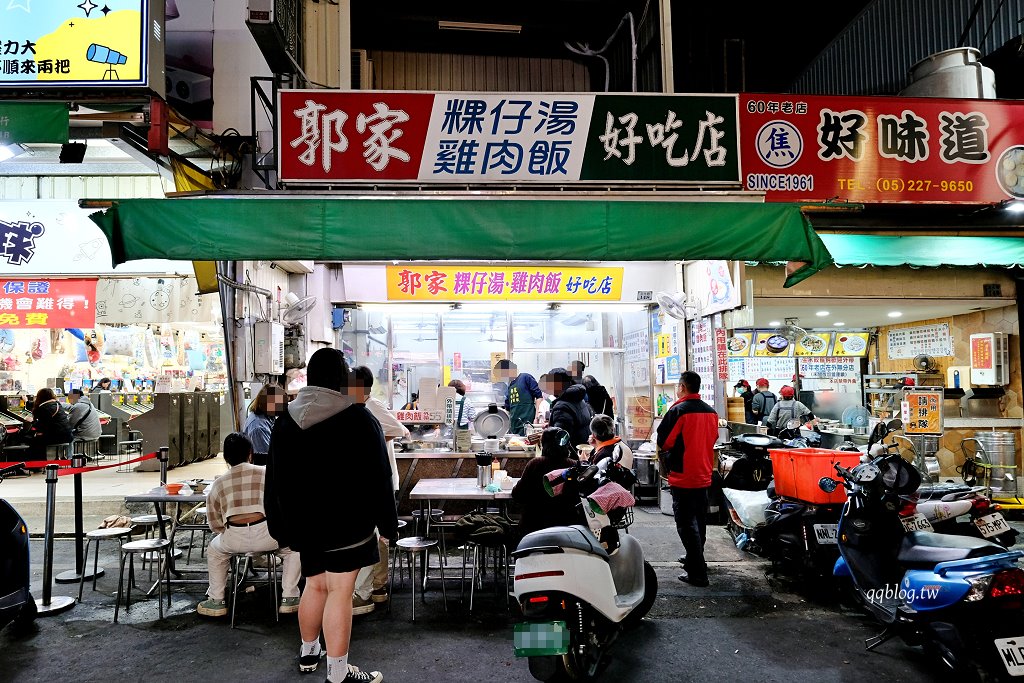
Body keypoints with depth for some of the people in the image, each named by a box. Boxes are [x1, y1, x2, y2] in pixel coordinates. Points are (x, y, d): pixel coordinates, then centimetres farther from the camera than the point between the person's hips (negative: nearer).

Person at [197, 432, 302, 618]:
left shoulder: (218, 483, 15)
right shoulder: (266, 473, 11)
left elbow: (214, 524, 16)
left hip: (234, 538, 2)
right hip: (266, 534, -1)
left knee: (214, 551, 35)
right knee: (293, 548, 27)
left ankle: (216, 601, 35)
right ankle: (289, 599, 20)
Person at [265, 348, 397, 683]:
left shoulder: (286, 420, 4)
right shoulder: (359, 419, -12)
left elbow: (275, 480, 9)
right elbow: (379, 478, -11)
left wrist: (283, 527, 17)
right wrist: (386, 523, -2)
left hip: (304, 521, 6)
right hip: (347, 522, -5)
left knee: (314, 585, 21)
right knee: (340, 593, 0)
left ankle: (308, 653, 38)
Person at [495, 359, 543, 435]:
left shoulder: (526, 378, -2)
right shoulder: (510, 385, 18)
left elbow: (539, 397, -7)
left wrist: (537, 417, -13)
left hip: (526, 423, -7)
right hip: (514, 425, 7)